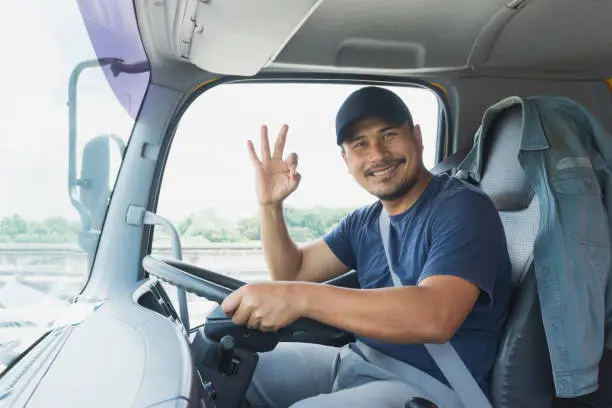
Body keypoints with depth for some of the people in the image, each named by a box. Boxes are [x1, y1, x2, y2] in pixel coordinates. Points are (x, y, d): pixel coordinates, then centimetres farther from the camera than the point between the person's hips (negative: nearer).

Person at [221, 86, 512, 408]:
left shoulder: (462, 207, -15)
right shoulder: (364, 221, 10)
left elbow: (435, 317, -31)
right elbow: (292, 273, 14)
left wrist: (300, 297, -38)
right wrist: (270, 204, -3)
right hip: (357, 362, 8)